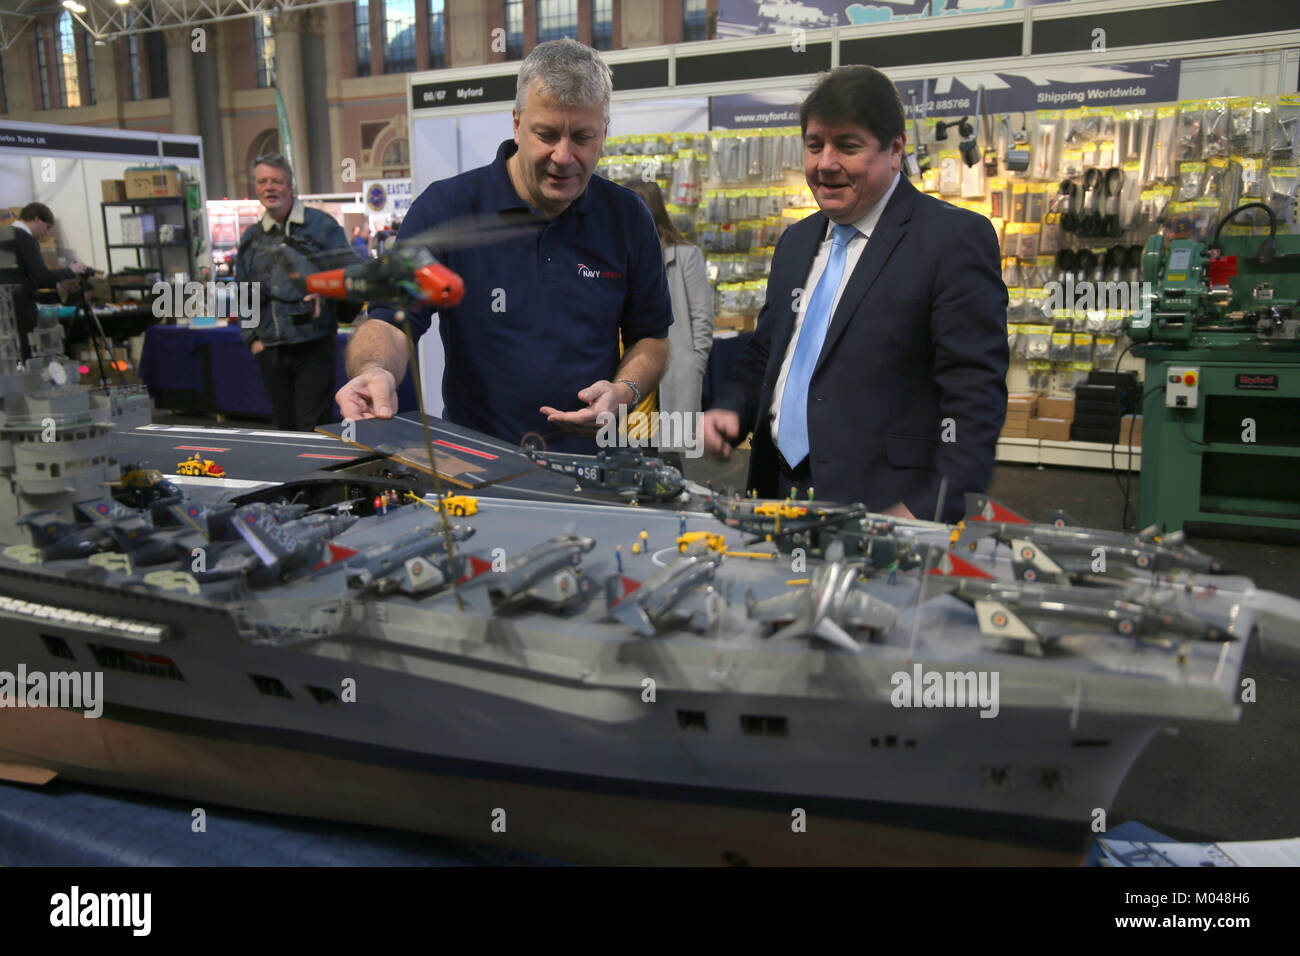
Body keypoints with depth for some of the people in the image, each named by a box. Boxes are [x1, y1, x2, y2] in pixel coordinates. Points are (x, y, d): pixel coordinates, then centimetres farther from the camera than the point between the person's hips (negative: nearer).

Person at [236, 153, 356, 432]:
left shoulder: (321, 225, 2)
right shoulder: (251, 238, 14)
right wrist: (252, 338, 9)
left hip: (313, 348, -4)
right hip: (270, 351, 4)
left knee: (313, 430, -7)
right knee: (285, 427, 12)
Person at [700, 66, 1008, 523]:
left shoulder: (956, 238, -7)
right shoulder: (796, 243, 15)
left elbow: (976, 393, -13)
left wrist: (932, 511, -22)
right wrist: (730, 409, 3)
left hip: (882, 510, -5)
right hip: (781, 495, 6)